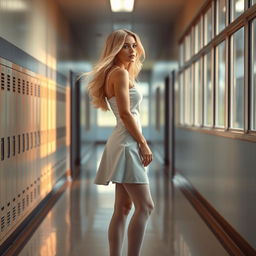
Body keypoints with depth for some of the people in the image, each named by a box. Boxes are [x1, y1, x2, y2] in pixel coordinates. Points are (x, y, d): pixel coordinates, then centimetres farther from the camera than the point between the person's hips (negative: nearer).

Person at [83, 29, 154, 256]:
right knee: (145, 206, -11)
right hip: (127, 144, -10)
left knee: (122, 208, 9)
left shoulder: (119, 73, 20)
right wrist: (144, 144, -14)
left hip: (124, 144, 10)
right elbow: (125, 114, -17)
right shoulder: (120, 73, -9)